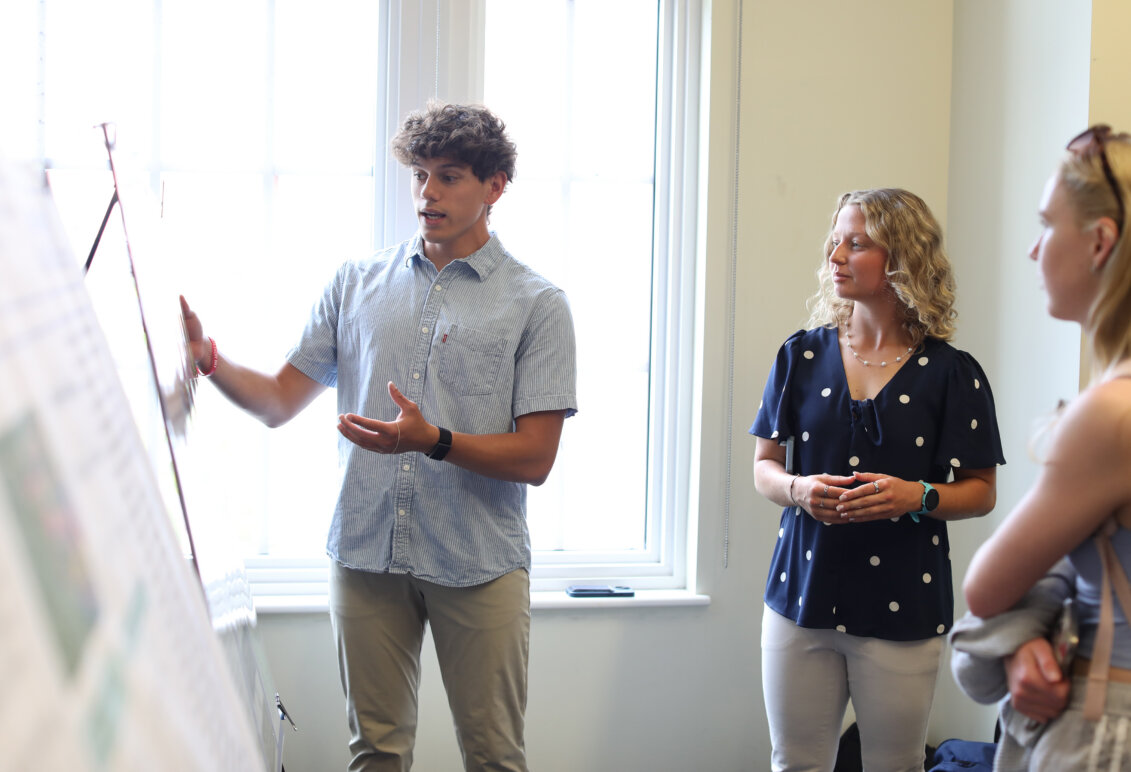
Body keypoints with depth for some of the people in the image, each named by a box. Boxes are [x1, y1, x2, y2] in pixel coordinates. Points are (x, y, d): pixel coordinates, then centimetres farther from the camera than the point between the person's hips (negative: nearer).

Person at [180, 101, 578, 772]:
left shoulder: (537, 305, -1)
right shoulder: (358, 282, 9)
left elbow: (535, 459, -6)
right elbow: (280, 402, 9)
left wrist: (434, 440, -21)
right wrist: (208, 358, -9)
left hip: (478, 564, -2)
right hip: (367, 551, 3)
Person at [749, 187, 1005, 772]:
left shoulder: (951, 373, -3)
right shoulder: (802, 355, 5)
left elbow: (981, 491, 1)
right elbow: (764, 466, 10)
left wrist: (918, 497, -18)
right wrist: (799, 490, -13)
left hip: (902, 611, -2)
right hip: (804, 593, 2)